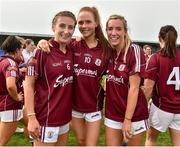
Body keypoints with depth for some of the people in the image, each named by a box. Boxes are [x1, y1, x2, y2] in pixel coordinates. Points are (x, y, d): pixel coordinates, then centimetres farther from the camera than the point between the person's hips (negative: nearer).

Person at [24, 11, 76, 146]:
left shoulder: (72, 52, 3)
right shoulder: (42, 51, -13)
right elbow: (29, 84, -13)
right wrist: (31, 117, -18)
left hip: (65, 117, 6)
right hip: (46, 119, -6)